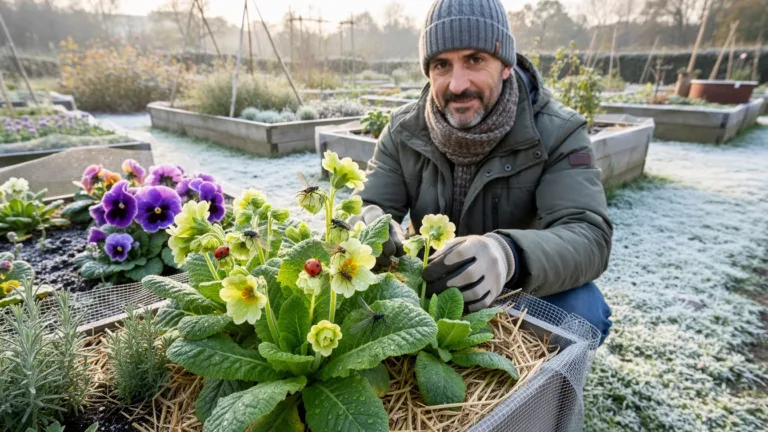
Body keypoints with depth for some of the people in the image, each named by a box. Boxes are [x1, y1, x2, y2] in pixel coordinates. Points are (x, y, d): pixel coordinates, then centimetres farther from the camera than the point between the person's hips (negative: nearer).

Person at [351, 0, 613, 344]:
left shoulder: (556, 134, -17)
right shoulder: (404, 131, -9)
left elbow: (590, 235, -29)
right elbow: (369, 207, -12)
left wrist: (509, 254, -51)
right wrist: (371, 223, -39)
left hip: (518, 294, -1)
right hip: (427, 288, 2)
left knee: (582, 308, -30)